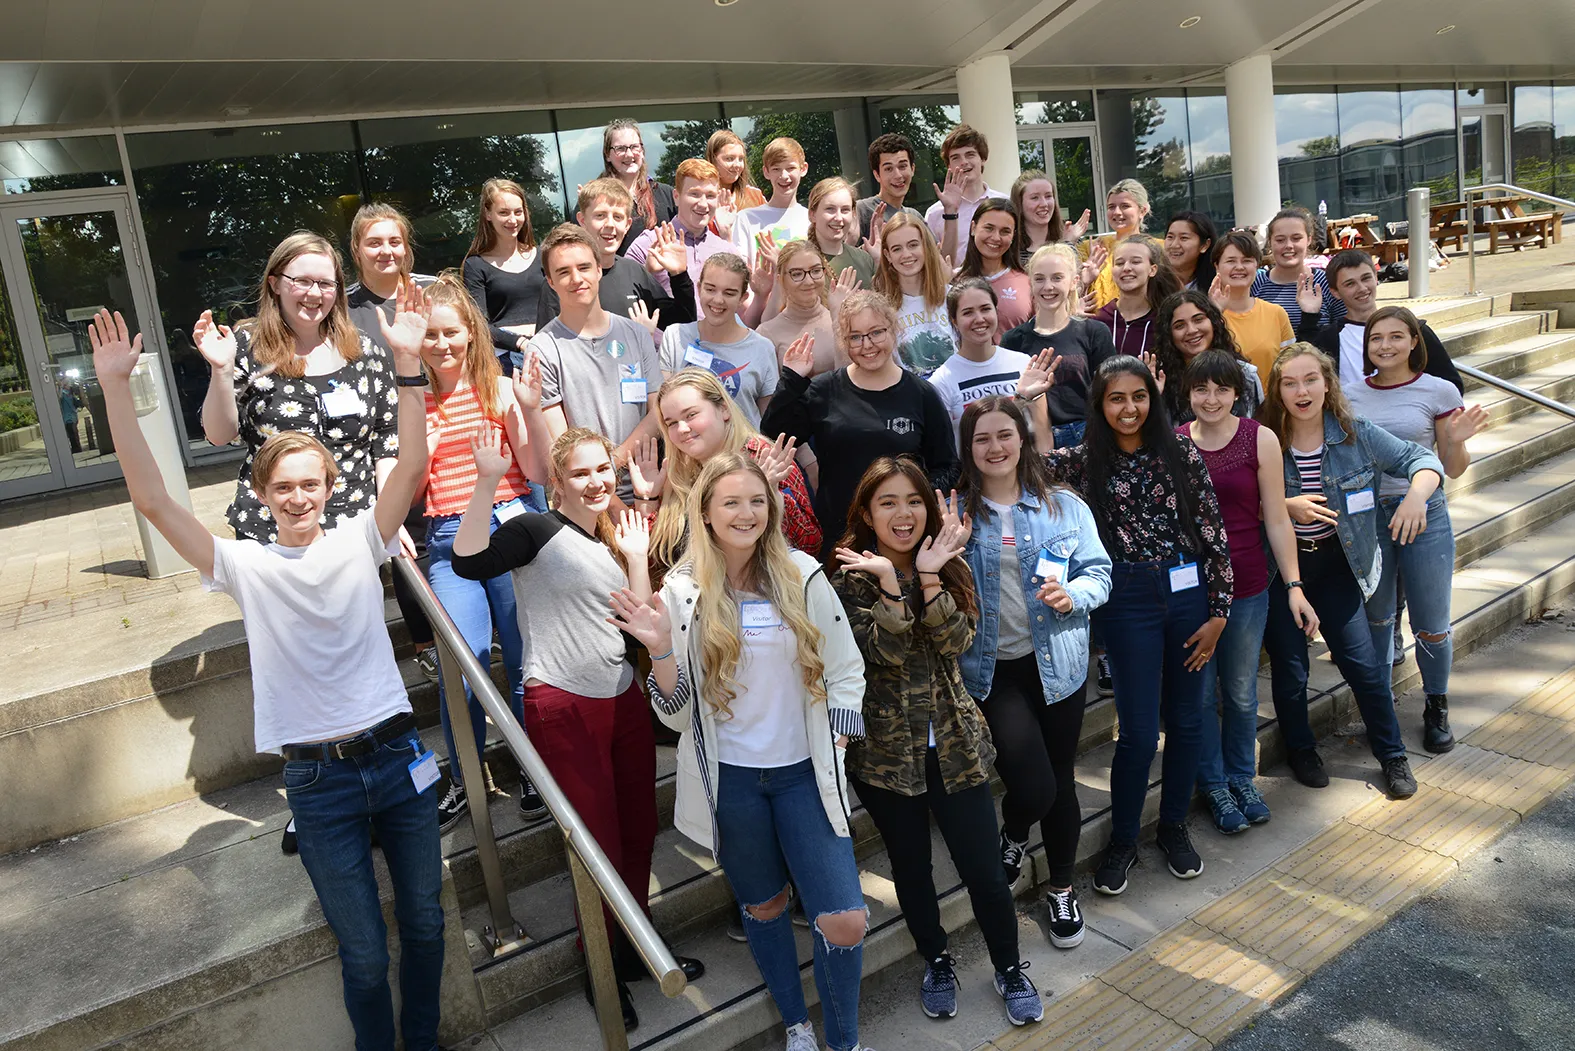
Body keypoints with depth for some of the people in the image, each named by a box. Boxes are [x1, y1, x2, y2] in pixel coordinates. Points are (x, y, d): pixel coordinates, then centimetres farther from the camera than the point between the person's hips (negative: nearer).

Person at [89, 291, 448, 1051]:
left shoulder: (359, 542, 0)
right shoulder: (245, 566, -1)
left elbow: (411, 467, -14)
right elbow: (152, 500, -9)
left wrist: (407, 365, -24)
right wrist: (115, 390, -16)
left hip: (397, 759, 1)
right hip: (319, 781, -1)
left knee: (423, 923, 15)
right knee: (364, 953, 8)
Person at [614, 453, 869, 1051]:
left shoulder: (804, 578, -3)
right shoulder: (684, 592, -5)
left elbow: (845, 673, 4)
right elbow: (677, 711, -4)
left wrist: (834, 751, -3)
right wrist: (660, 650, -20)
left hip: (803, 772, 0)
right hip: (728, 778, 0)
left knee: (845, 921, -5)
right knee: (763, 906, 17)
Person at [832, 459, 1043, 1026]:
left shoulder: (950, 564, 1)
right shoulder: (851, 577, -7)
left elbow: (956, 643, -14)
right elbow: (885, 654, -19)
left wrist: (928, 577, -24)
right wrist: (889, 584, -30)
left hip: (955, 742, 2)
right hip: (886, 749, -1)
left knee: (983, 869, 5)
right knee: (911, 866, 14)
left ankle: (1009, 969, 29)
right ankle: (936, 963, 38)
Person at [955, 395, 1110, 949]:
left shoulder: (1065, 506, 1)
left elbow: (1099, 572, 4)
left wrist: (1073, 593, -16)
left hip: (1057, 664, 2)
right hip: (991, 670, -2)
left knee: (1060, 780, 13)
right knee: (1032, 786, -11)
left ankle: (1061, 888, 38)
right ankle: (1013, 837, 28)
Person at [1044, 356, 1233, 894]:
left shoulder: (1179, 448, -1)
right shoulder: (1085, 460, -1)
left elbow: (1213, 529, 0)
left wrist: (1218, 611, -2)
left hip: (1189, 590, 2)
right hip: (1128, 599, -2)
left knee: (1186, 719, 13)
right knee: (1139, 731, 0)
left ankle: (1174, 826, 35)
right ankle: (1122, 840, 22)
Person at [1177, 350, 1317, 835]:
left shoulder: (1260, 439, -4)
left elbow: (1276, 519, -3)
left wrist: (1294, 586, -5)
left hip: (1246, 586, 0)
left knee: (1241, 690, 15)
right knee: (1199, 691, 11)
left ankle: (1242, 776, 37)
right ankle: (1213, 782, 31)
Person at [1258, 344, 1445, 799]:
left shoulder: (1355, 434, -6)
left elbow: (1420, 459, -1)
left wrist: (1417, 494, -20)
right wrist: (1286, 507, -24)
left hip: (1335, 563, 2)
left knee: (1364, 662, 3)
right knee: (1290, 668, 8)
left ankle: (1391, 753, 25)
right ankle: (1300, 749, 34)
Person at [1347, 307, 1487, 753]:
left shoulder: (1439, 391, -3)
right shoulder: (1353, 395, 4)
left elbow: (1453, 470, 0)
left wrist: (1458, 442, -19)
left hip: (1424, 513, -2)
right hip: (1366, 513, 3)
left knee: (1431, 624, 4)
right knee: (1375, 619, 15)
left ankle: (1437, 709, 26)